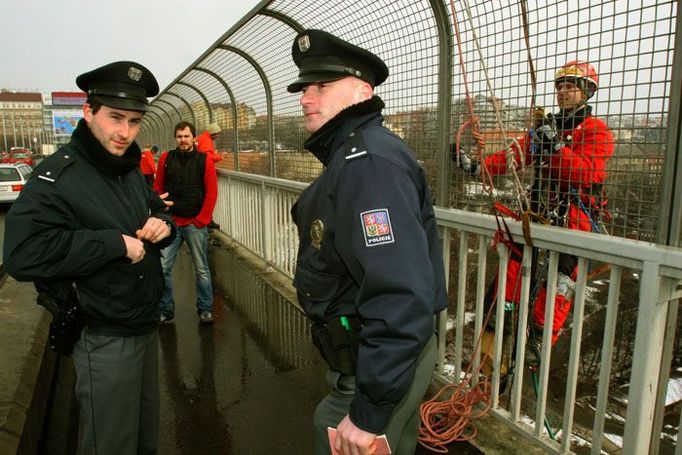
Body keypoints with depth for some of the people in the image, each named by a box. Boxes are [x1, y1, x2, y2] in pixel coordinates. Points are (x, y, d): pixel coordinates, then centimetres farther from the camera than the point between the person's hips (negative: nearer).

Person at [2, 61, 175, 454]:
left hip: (147, 326, 8)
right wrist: (116, 243, -28)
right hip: (105, 340, -7)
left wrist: (163, 224, -4)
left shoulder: (131, 171, 7)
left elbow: (158, 210, 20)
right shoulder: (58, 175, -18)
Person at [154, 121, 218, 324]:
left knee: (201, 269, 6)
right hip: (171, 223, 2)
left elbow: (211, 192, -3)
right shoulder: (166, 158, 6)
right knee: (163, 267, 1)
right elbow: (158, 187, 9)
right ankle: (166, 309, 17)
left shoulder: (204, 160, 0)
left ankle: (205, 309, 20)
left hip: (196, 223, -2)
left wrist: (201, 219, -8)